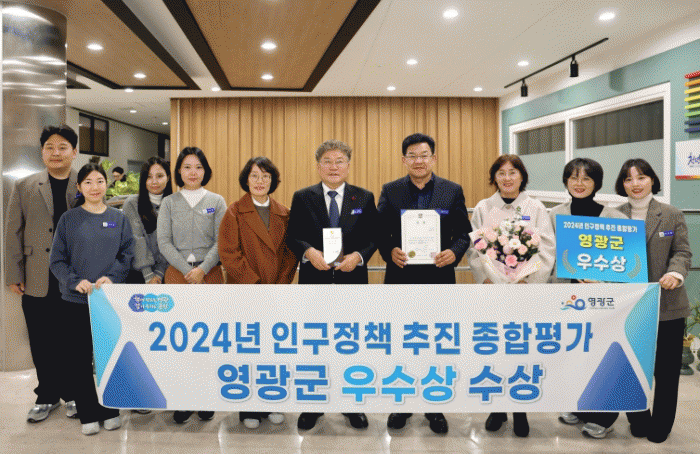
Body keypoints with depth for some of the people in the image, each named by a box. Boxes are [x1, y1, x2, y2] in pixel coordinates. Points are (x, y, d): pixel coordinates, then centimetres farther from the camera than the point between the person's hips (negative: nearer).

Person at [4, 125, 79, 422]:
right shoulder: (24, 187, 7)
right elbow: (13, 233, 7)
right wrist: (14, 275, 2)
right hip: (38, 282, 2)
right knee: (42, 343, 9)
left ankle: (73, 393, 26)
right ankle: (47, 395, 26)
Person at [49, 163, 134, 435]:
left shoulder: (119, 219, 8)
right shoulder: (69, 220, 5)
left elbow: (128, 255, 3)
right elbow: (57, 261, 2)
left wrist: (112, 277, -14)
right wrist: (76, 282, -14)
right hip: (75, 301, 0)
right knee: (78, 359, 3)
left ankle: (110, 410, 21)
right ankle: (88, 414, 18)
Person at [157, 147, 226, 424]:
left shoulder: (216, 202, 7)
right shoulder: (169, 203, 8)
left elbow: (221, 241, 0)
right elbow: (164, 242, 1)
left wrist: (203, 269, -11)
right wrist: (188, 270, -9)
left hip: (210, 274, 0)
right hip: (177, 274, 0)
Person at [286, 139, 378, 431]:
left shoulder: (364, 198, 4)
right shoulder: (302, 198, 3)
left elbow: (373, 238, 3)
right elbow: (292, 237, 1)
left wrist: (358, 256, -14)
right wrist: (309, 252, -17)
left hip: (352, 280, 1)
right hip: (314, 281, 0)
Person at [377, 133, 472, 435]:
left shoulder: (453, 191, 3)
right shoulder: (390, 191, 3)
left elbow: (463, 232, 3)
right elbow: (380, 232, 2)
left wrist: (454, 252, -16)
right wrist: (390, 251, -17)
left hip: (439, 278, 0)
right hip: (401, 278, 0)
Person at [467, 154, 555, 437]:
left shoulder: (536, 209, 4)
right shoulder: (483, 209, 5)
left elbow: (548, 250, -1)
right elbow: (473, 250, 2)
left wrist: (527, 280, -12)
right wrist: (487, 280, -11)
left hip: (526, 291, 0)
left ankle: (520, 412, 22)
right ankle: (497, 408, 24)